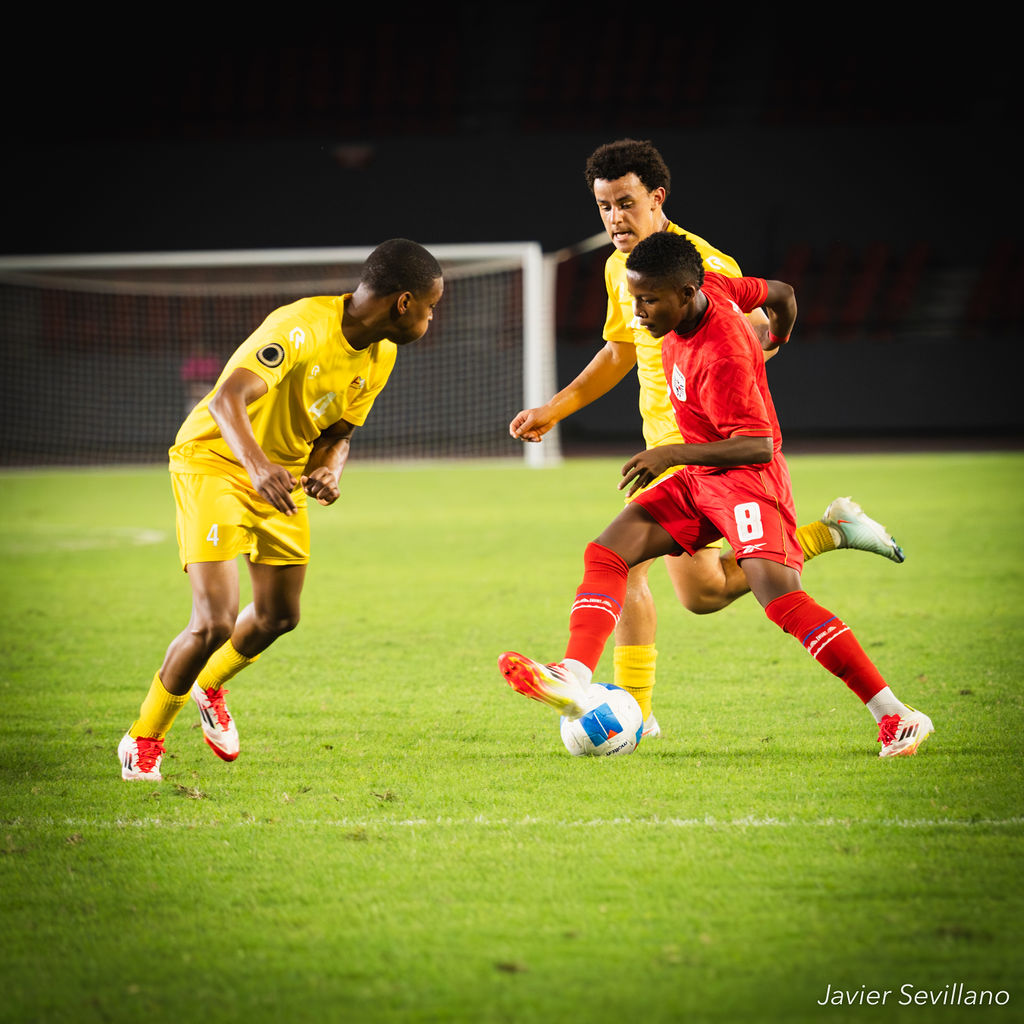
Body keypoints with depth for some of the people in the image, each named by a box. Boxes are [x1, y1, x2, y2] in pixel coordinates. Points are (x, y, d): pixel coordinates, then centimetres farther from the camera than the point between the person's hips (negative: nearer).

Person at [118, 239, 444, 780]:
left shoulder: (380, 354, -3)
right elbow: (228, 399, -42)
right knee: (214, 622, -17)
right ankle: (144, 739, 5)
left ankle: (209, 686, 47)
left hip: (282, 474, 8)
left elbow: (339, 431, 6)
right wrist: (258, 465, -59)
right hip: (213, 459, -8)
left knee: (278, 615, 15)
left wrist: (329, 470, -17)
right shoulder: (302, 329, -30)